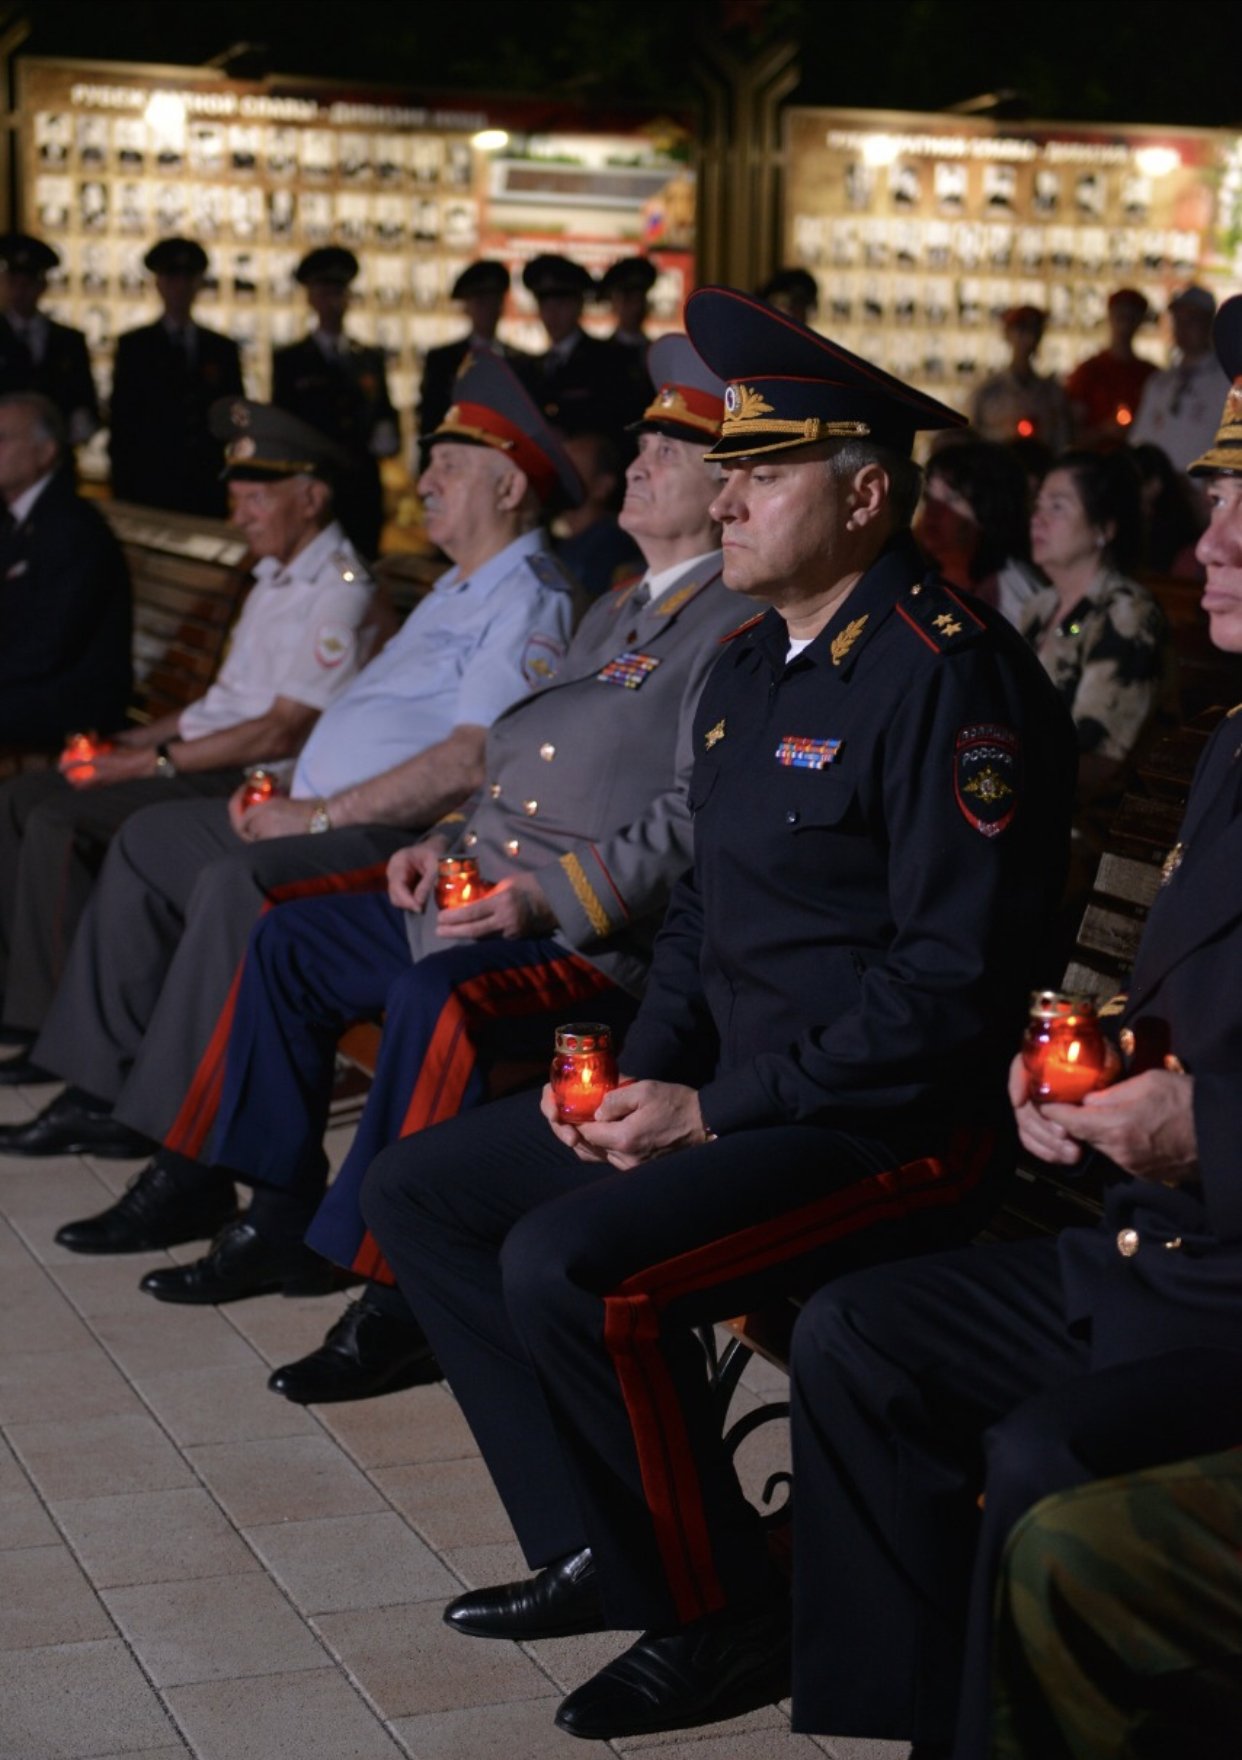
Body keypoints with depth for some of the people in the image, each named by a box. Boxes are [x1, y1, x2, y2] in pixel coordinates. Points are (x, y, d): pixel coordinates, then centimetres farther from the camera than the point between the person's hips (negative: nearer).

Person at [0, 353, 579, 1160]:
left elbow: (472, 761, -24)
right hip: (328, 819, 11)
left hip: (399, 842, -11)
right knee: (152, 837, 10)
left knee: (239, 881, -31)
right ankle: (106, 1092, 9)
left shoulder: (530, 602, -13)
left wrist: (324, 815, -19)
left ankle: (187, 1161, -23)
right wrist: (292, 796, 9)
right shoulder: (456, 590, 22)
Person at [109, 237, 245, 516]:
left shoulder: (223, 349, 13)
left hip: (209, 492, 2)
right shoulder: (134, 346, 7)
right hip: (150, 487, -2)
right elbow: (120, 422, 4)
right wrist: (122, 492, -2)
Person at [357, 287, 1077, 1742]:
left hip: (901, 1126, -10)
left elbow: (955, 981, -23)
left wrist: (714, 1112, -20)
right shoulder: (751, 663, 12)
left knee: (570, 1266, -29)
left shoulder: (948, 675, -18)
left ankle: (725, 1617, -6)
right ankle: (598, 1553, 12)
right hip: (722, 1096, 10)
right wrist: (641, 1074, 2)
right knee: (416, 1192, 7)